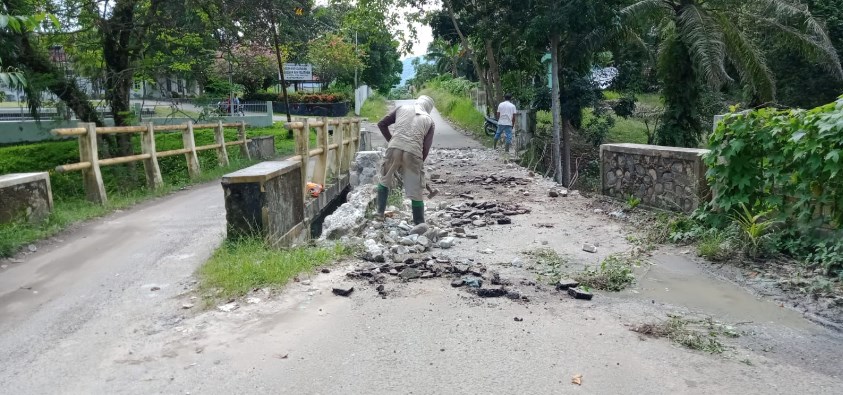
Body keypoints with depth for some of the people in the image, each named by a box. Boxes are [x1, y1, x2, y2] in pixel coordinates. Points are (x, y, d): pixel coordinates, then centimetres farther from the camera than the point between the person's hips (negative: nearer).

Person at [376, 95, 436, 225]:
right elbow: (426, 147, 8)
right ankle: (420, 224, 16)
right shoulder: (429, 120, 17)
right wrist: (419, 162, 20)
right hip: (413, 153, -1)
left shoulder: (402, 108, 19)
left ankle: (380, 213, 31)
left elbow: (381, 124, 16)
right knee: (416, 193, 9)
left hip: (394, 149, 1)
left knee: (385, 181, 25)